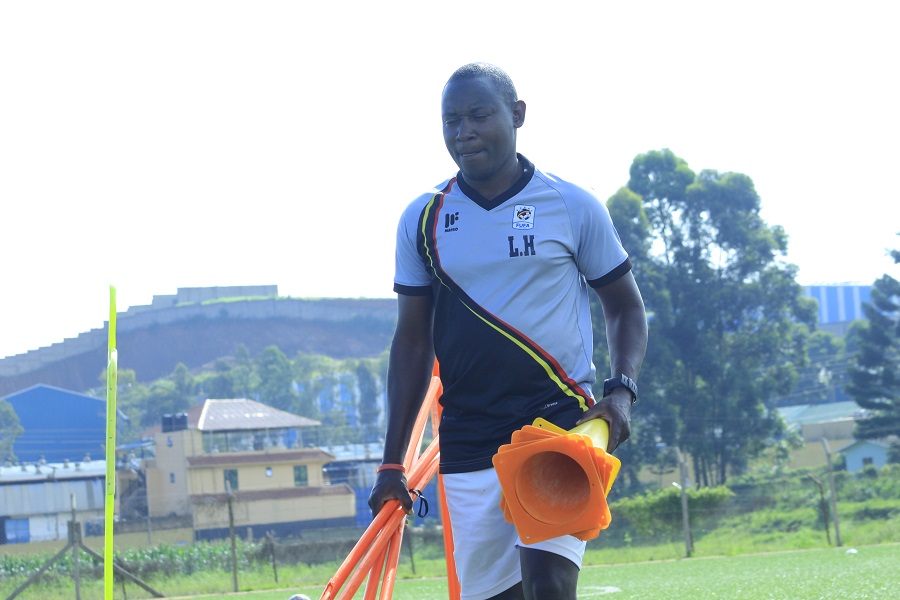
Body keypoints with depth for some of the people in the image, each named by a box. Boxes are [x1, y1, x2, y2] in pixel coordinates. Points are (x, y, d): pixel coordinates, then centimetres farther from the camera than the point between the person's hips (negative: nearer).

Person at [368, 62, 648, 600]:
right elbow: (413, 341, 14)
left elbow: (626, 307, 12)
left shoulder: (574, 207, 2)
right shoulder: (422, 221, 8)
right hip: (468, 445, 3)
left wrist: (622, 390, -7)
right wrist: (393, 464, 10)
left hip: (561, 420, -3)